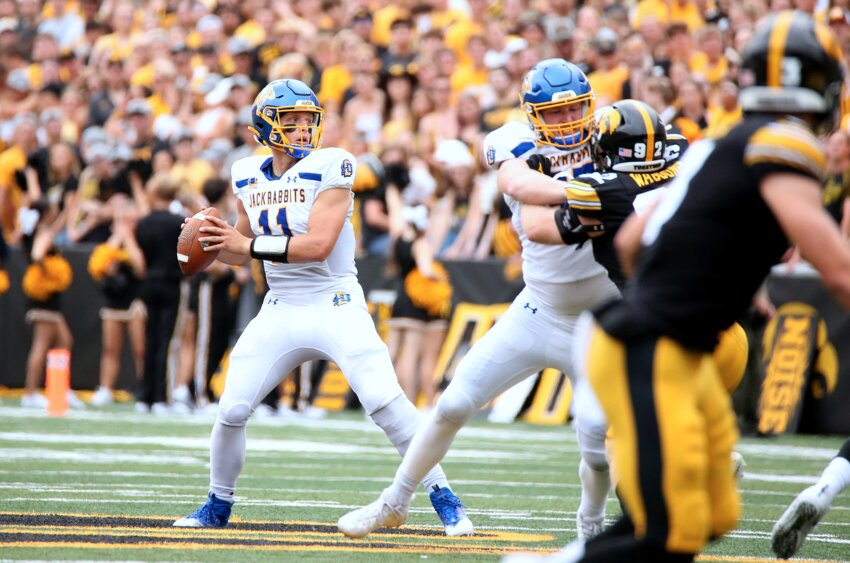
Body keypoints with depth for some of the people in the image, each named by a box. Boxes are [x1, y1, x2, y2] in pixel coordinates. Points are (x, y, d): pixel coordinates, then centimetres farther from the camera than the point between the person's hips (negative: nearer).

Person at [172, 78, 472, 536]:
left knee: (385, 401, -18)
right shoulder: (248, 176, 6)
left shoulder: (330, 167, -11)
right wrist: (212, 245, -3)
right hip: (280, 309, 5)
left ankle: (444, 499, -7)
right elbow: (244, 249, 19)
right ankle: (218, 505, 21)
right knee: (231, 411, -1)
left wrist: (246, 244, -20)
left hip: (335, 305, -5)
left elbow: (319, 244, -21)